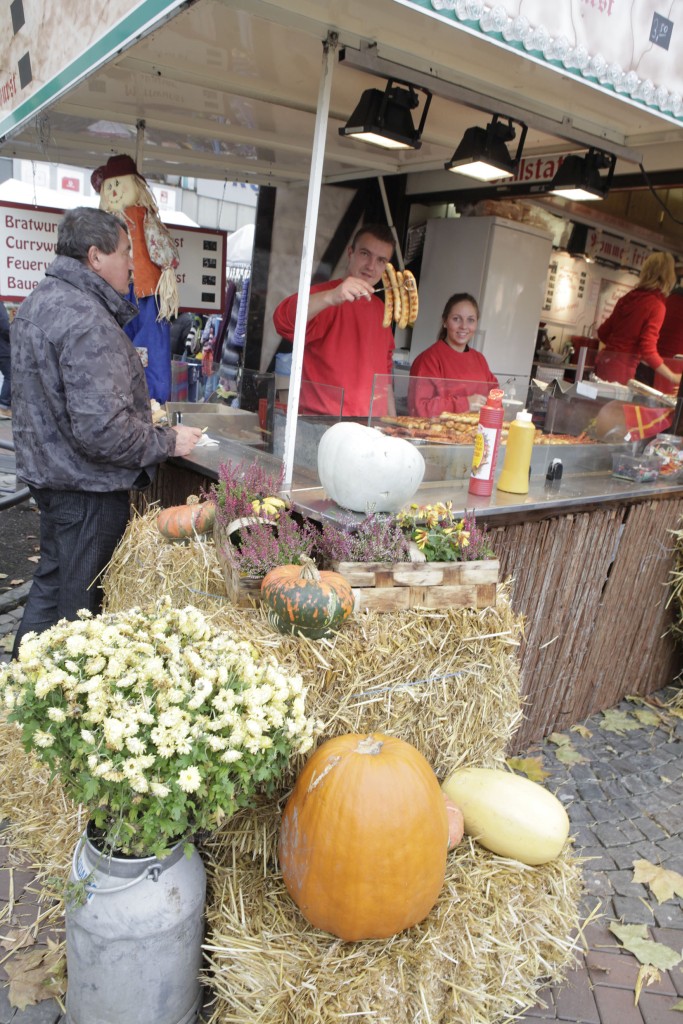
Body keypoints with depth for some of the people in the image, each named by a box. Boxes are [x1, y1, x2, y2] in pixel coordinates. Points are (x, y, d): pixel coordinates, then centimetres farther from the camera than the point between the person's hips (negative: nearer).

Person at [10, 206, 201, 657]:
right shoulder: (87, 321, -23)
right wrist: (167, 441, -15)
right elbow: (101, 429, -30)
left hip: (48, 470, 10)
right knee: (81, 602, 4)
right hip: (88, 487, -10)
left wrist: (137, 407, 19)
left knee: (52, 582, 23)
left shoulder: (38, 301, 11)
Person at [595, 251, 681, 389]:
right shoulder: (656, 305, -11)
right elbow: (648, 351, -16)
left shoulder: (629, 296, 8)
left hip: (605, 360, 6)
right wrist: (673, 377, -7)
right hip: (621, 368, -6)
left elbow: (603, 332, 15)